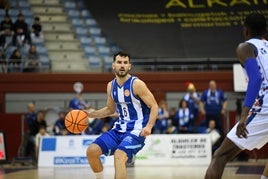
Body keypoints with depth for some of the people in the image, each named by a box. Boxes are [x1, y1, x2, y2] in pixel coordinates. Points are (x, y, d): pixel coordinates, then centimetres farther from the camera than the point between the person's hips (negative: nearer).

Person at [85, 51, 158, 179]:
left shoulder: (136, 84, -12)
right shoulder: (111, 86, 8)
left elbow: (154, 106, -10)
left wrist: (149, 126, -26)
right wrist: (91, 114, 10)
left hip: (136, 130, -7)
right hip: (119, 129, 7)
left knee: (119, 155, -30)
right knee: (91, 151, -5)